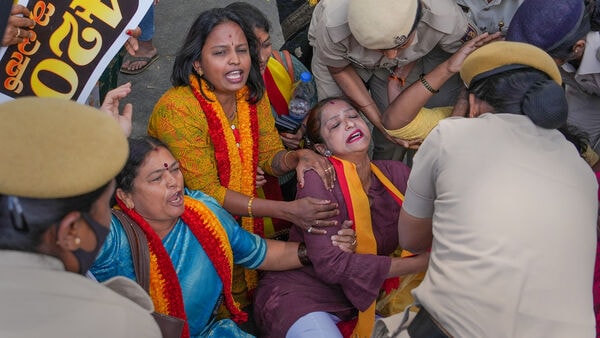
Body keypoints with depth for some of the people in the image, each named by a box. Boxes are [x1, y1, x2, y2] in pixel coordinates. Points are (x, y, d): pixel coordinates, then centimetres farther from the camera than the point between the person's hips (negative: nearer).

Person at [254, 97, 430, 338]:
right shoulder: (318, 178, -17)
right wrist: (421, 263, -21)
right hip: (298, 295, -6)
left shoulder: (395, 173, -1)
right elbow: (330, 264, -23)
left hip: (362, 298, 6)